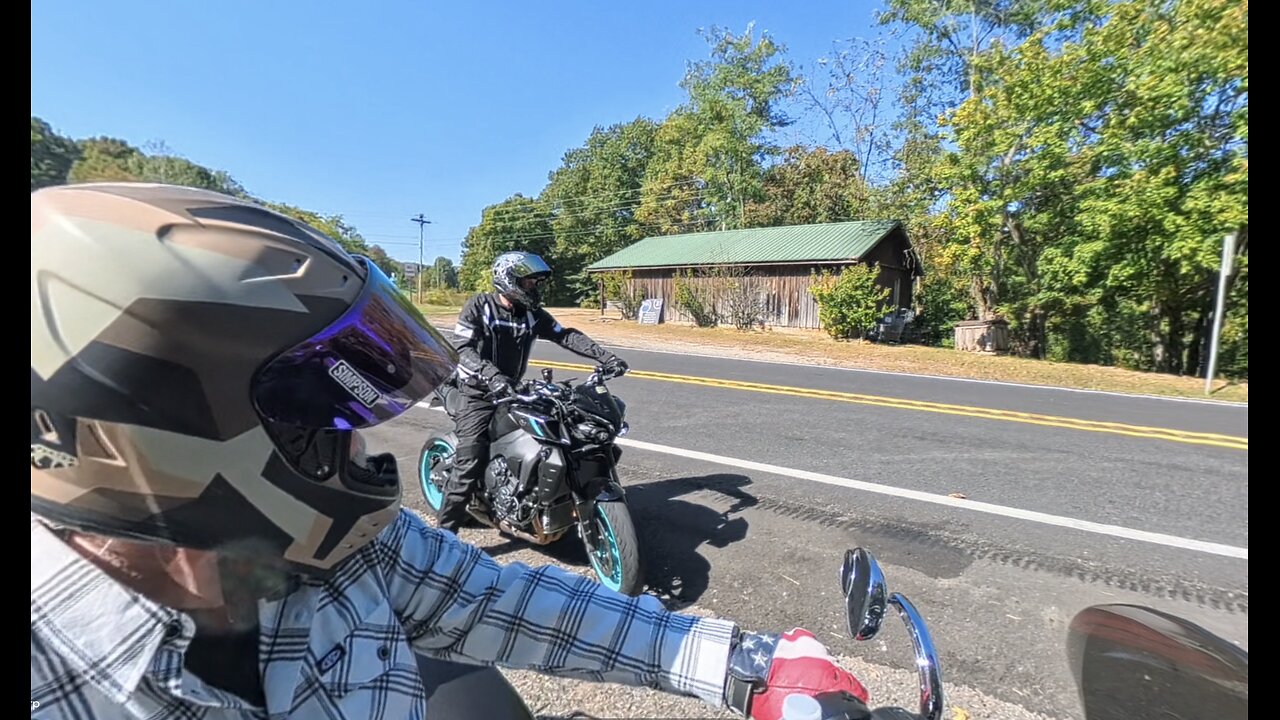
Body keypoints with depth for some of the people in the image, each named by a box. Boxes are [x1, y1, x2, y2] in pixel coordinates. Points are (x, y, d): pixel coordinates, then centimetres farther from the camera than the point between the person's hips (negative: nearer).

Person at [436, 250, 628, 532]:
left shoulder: (533, 314, 2)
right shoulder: (478, 305, -12)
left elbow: (566, 336, -2)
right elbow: (462, 347, -23)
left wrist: (604, 356, -15)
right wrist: (491, 375, -41)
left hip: (512, 391, 6)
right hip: (478, 393, -6)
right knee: (470, 460, -17)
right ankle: (445, 530, -8)